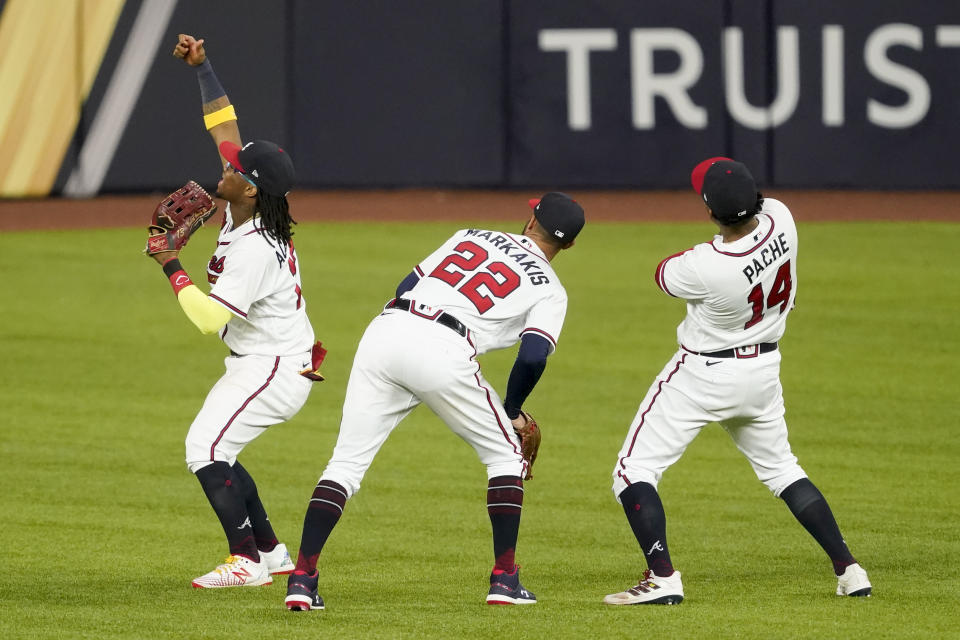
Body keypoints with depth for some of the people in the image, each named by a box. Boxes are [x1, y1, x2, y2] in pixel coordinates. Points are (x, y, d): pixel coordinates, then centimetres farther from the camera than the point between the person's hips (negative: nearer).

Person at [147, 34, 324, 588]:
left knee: (206, 447, -15)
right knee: (213, 450, 15)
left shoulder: (255, 250, -28)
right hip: (256, 362, 10)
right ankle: (271, 552, 20)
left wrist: (172, 267, -20)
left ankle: (247, 562, -13)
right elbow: (224, 125, 6)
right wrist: (202, 68, 4)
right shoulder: (246, 207, -2)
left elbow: (209, 317, -29)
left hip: (274, 370, -10)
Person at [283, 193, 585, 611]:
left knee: (346, 462, 7)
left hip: (384, 331, 4)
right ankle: (504, 580, 12)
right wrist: (513, 411, 14)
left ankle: (302, 579, -6)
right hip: (444, 352, -4)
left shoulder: (471, 236, 28)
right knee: (505, 455, 17)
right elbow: (533, 357, -3)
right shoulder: (549, 290, 13)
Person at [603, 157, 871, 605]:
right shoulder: (780, 219, -17)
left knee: (634, 469, 1)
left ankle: (662, 577, -13)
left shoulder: (704, 268, -32)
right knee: (781, 468, 23)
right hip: (764, 370, 7)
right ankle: (848, 570, 18)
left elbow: (663, 275, -7)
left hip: (703, 375, -7)